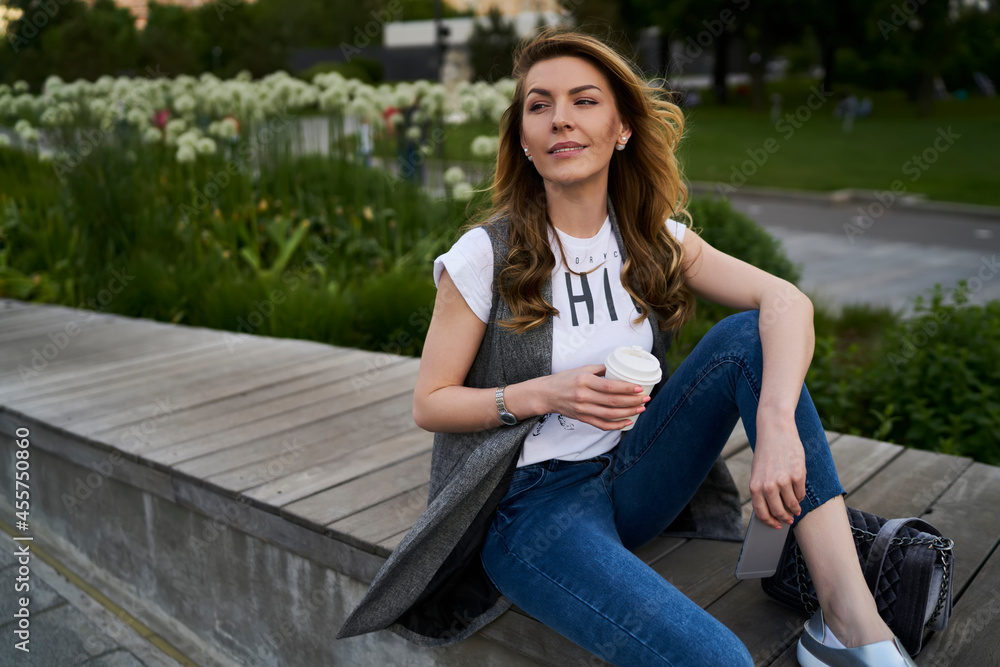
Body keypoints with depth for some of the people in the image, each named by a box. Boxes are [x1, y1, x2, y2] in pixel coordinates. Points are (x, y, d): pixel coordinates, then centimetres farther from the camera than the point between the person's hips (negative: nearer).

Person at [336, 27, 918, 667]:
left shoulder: (655, 240, 1)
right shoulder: (486, 255, -10)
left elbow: (786, 300, -13)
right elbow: (430, 403, -5)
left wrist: (777, 425, -31)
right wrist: (546, 394, -21)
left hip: (630, 478, 6)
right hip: (530, 504, -5)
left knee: (751, 335, -17)